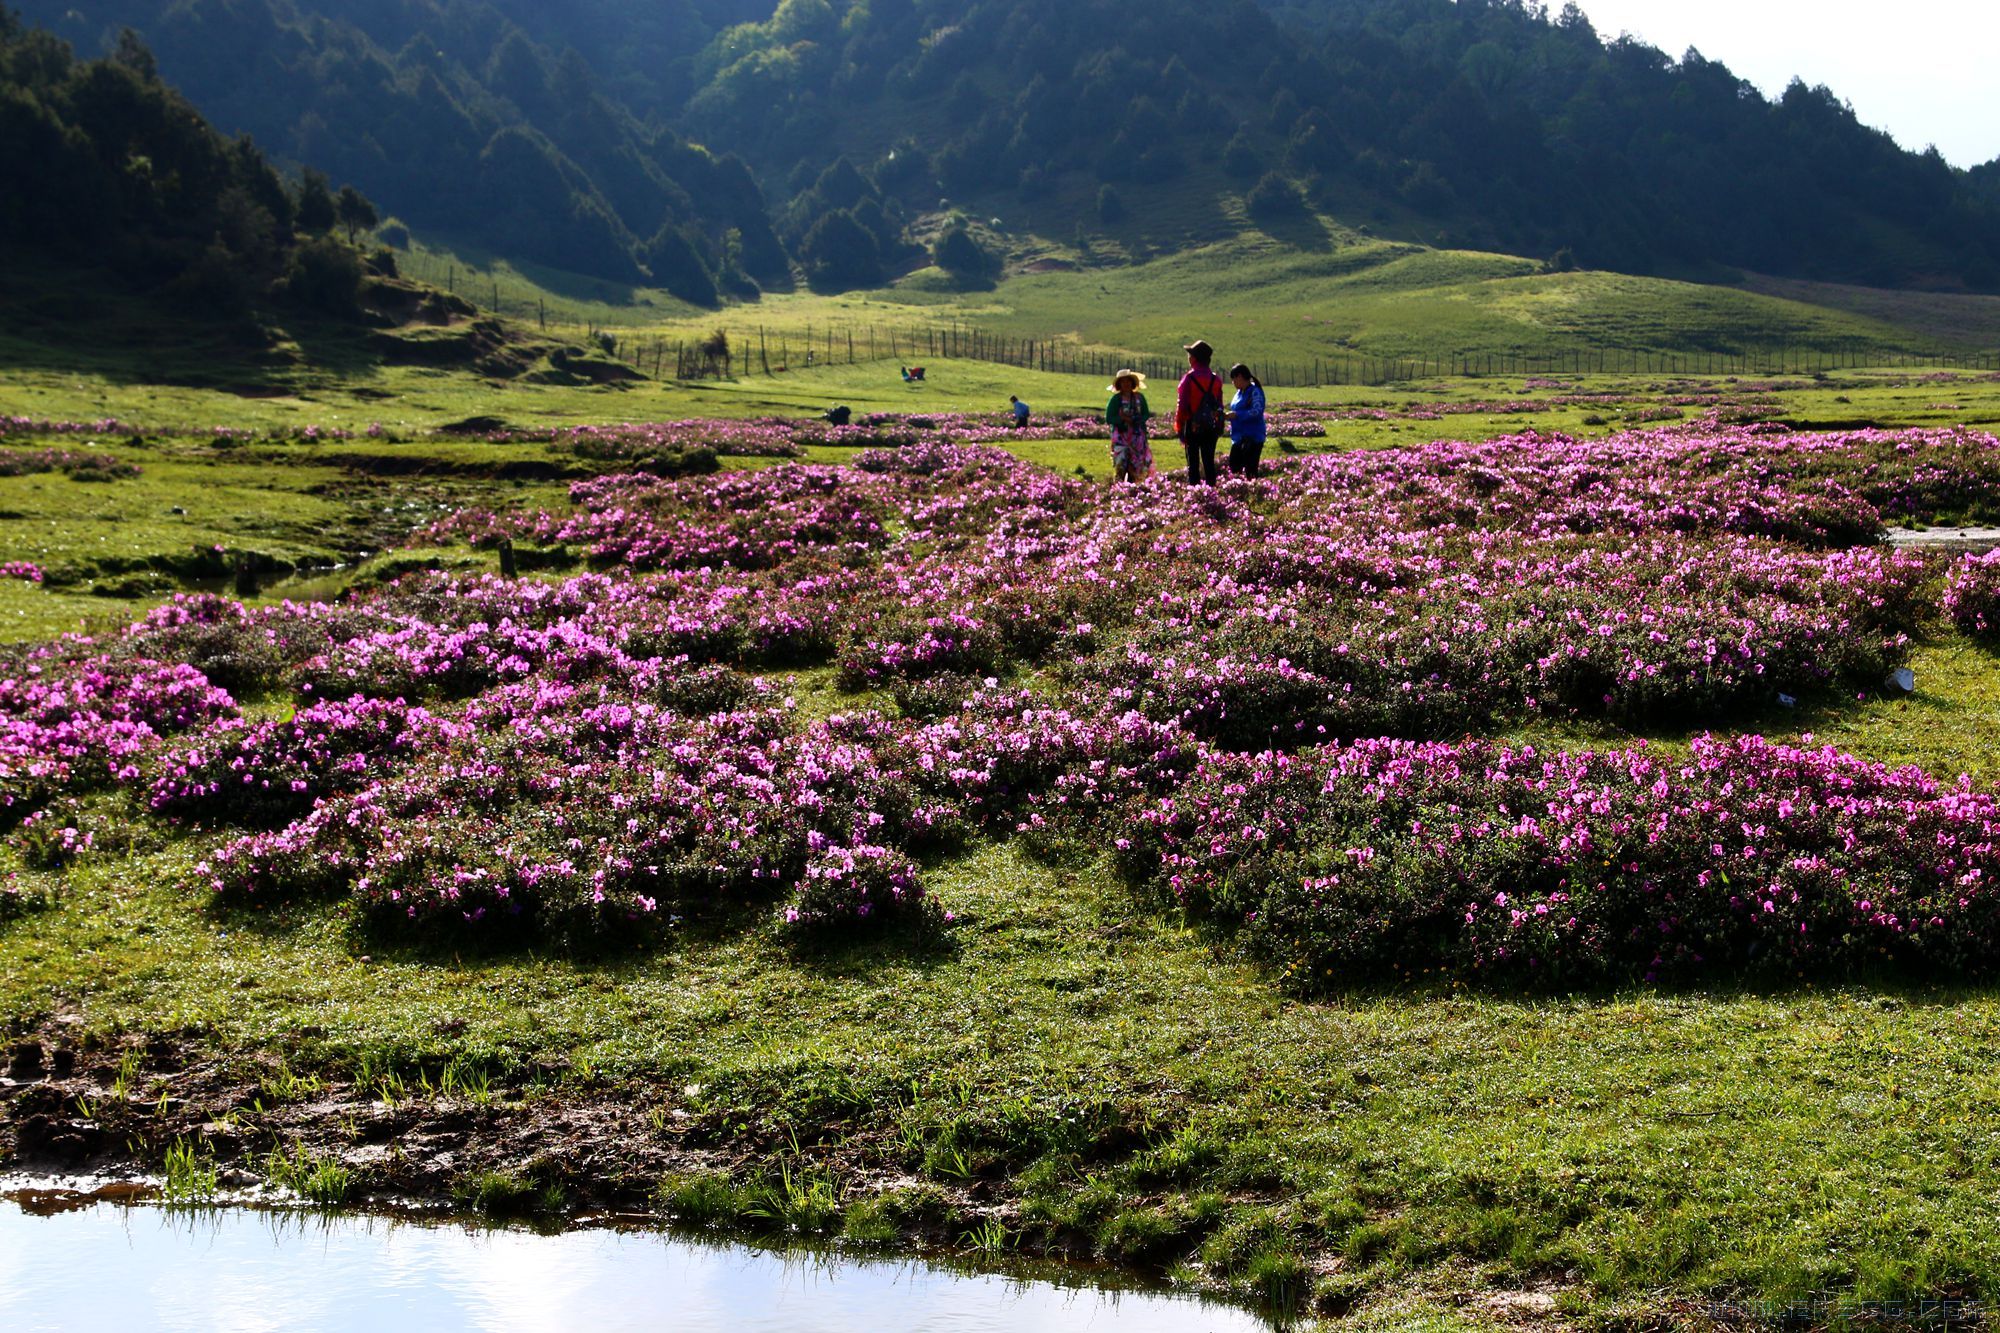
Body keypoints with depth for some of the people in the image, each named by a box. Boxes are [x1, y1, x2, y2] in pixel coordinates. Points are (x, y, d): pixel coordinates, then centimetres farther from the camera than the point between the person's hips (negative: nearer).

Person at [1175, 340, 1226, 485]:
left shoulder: (1189, 378, -11)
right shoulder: (1216, 379, 4)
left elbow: (1182, 405, -11)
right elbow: (1219, 405, 8)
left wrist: (1179, 429, -4)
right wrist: (1219, 428, 15)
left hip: (1193, 426, -4)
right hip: (1212, 427, 4)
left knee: (1193, 463, 1)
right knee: (1209, 462, 9)